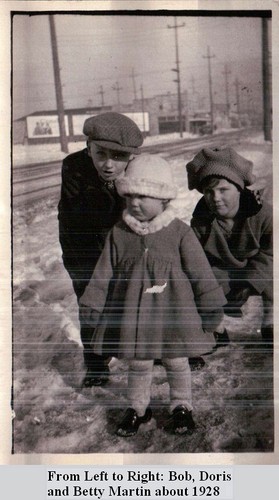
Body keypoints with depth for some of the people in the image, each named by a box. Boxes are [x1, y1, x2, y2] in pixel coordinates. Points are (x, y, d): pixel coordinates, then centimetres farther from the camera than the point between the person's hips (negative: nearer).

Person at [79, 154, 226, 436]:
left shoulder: (180, 232, -9)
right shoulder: (118, 234, -3)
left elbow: (200, 270, -4)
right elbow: (104, 272, 2)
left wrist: (212, 306, -3)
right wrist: (92, 305, 2)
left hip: (174, 310, -1)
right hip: (133, 312, 2)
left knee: (177, 362, 13)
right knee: (138, 363, 14)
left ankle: (181, 407, 35)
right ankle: (137, 407, 36)